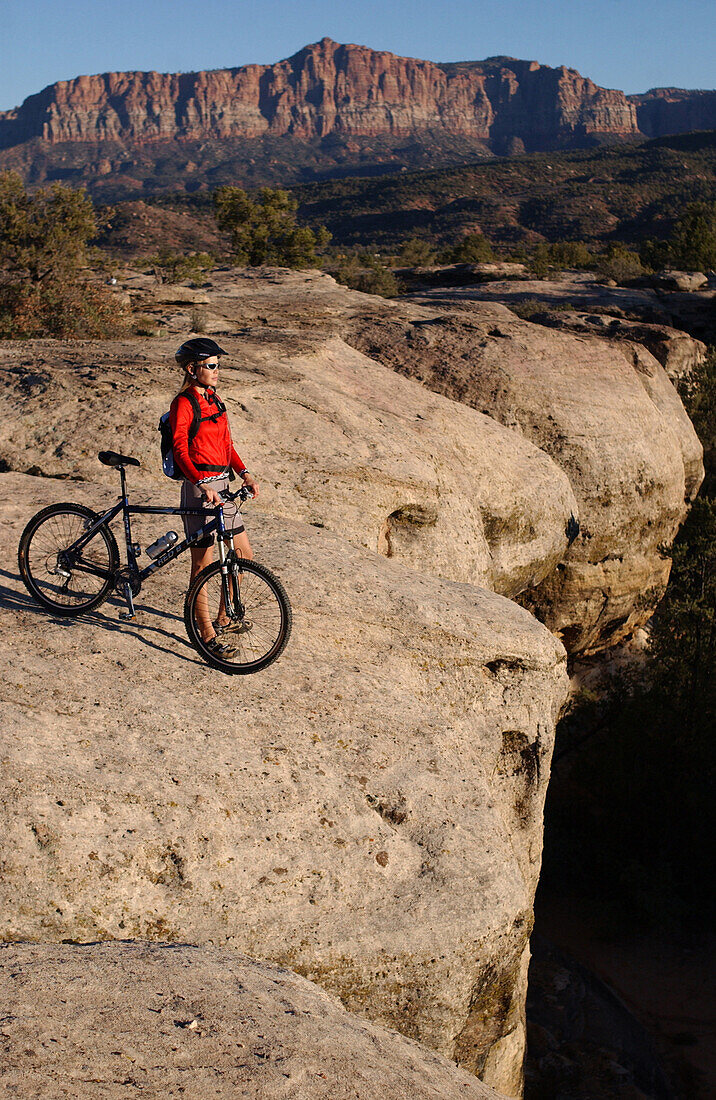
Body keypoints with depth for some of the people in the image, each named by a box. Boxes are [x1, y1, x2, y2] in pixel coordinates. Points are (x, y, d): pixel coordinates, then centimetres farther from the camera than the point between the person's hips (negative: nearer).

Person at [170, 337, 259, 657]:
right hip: (199, 487, -8)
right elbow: (180, 451, -19)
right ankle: (207, 632, 10)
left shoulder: (214, 399, 13)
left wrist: (244, 473, 6)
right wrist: (202, 485, -32)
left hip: (223, 485, 9)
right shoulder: (183, 404, -12)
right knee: (203, 563, -1)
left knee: (244, 555, 12)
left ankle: (223, 618, 29)